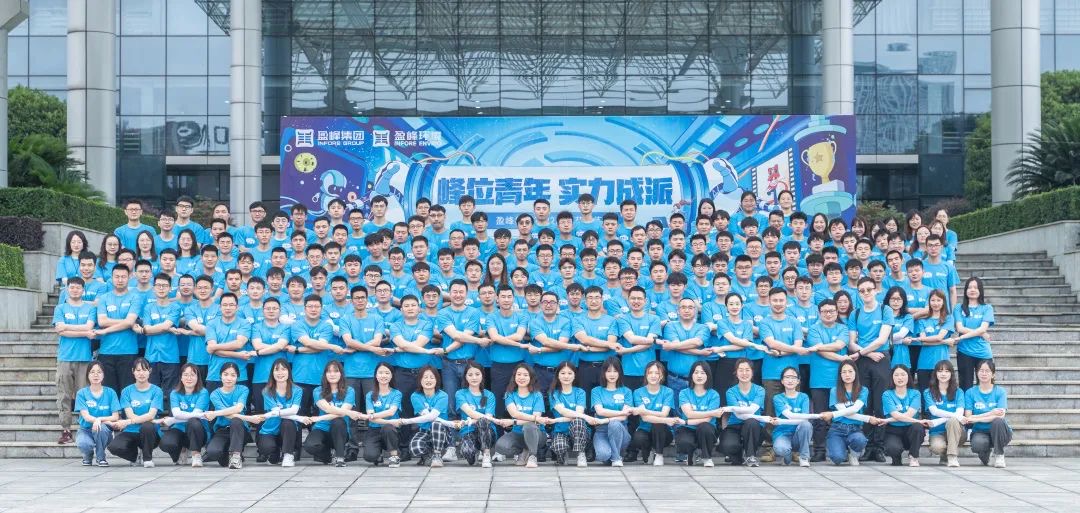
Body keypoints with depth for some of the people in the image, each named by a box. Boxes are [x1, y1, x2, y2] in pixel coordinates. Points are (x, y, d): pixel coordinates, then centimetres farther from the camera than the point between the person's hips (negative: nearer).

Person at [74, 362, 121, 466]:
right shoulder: (81, 393, -2)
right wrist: (106, 421, -26)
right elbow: (86, 416, -12)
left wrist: (100, 419, -25)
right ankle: (88, 455, 6)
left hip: (104, 431, 0)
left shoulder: (110, 393, 0)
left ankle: (101, 457, -8)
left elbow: (115, 417, -6)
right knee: (83, 444, -34)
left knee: (100, 427, -36)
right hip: (86, 430, 0)